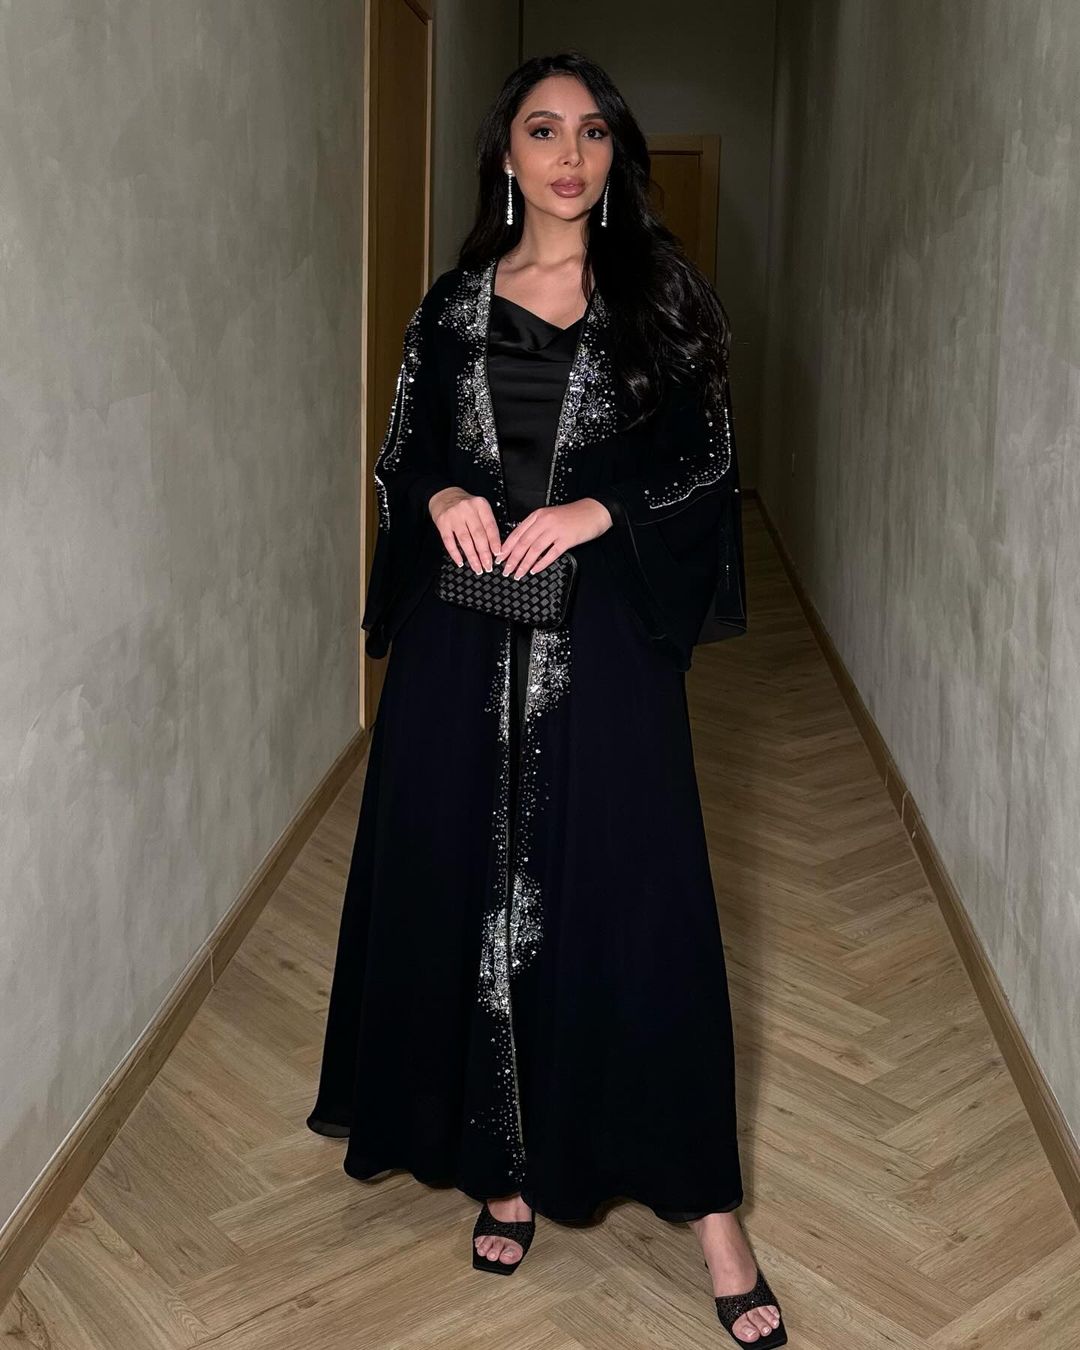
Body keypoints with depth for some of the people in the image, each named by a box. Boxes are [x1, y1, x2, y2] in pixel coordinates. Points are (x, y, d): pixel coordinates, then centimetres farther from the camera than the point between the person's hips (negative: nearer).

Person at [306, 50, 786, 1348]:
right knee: (466, 886, 6)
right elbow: (399, 457, 13)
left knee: (631, 899, -1)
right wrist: (442, 497, -9)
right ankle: (509, 1159, 25)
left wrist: (598, 509, -13)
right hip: (463, 644, 3)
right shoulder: (454, 304, 9)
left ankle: (707, 1202, 11)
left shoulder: (656, 293, 4)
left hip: (603, 638, -2)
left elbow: (708, 460, 3)